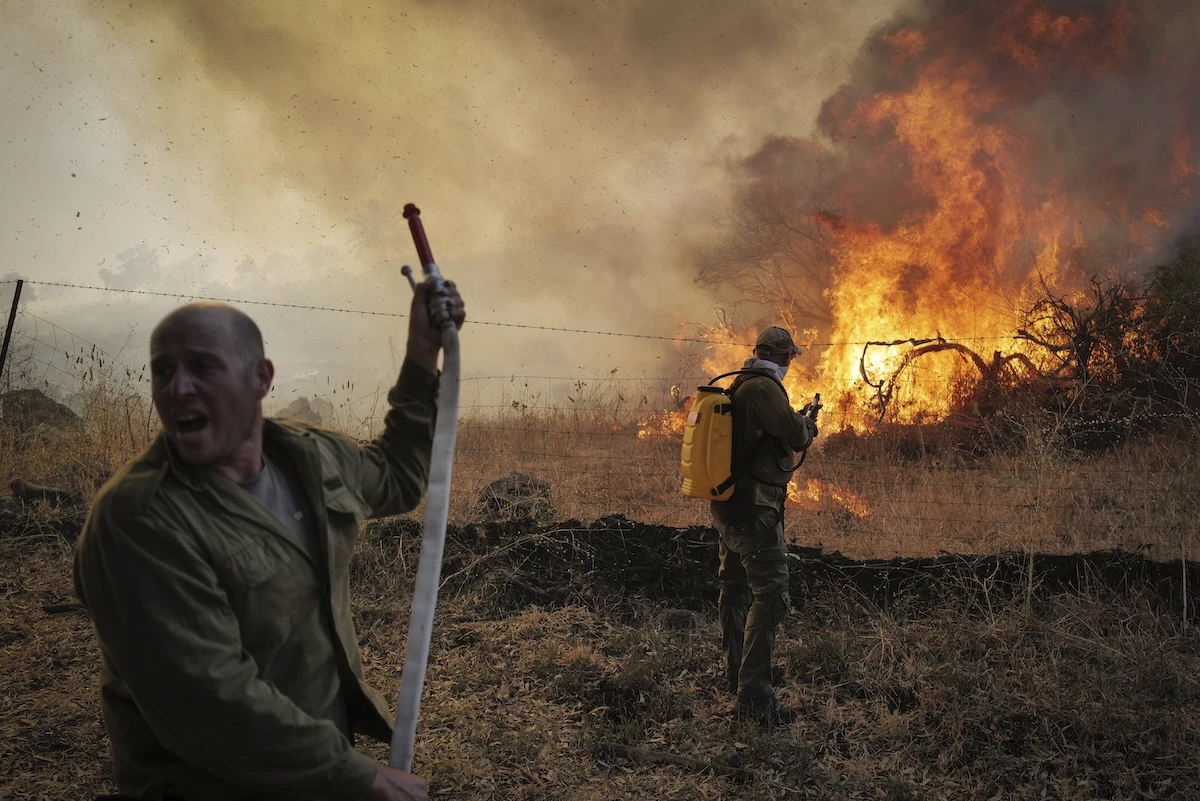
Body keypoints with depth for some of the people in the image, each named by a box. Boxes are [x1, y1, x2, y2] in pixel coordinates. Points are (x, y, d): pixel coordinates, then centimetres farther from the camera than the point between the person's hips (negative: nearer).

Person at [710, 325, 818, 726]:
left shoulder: (738, 386, 13)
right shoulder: (763, 388, -16)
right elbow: (796, 435, -21)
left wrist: (795, 421, 24)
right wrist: (808, 423, 0)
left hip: (727, 505, 10)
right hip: (753, 509, -10)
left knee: (735, 588, 21)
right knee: (771, 596, -10)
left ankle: (736, 673, 37)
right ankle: (754, 698, -13)